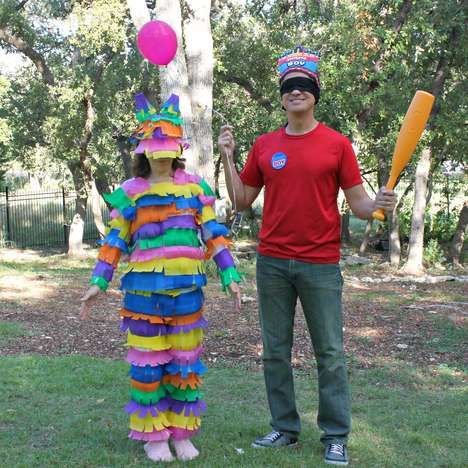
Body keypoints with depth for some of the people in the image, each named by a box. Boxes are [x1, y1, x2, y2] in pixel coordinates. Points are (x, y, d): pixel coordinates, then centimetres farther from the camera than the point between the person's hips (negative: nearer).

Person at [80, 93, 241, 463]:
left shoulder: (195, 187, 3)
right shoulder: (131, 192, 1)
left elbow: (214, 234, 3)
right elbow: (115, 241, 5)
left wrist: (230, 276, -3)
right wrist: (98, 283, 0)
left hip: (187, 289, 1)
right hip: (144, 289, -1)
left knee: (185, 361, 9)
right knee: (148, 362, 5)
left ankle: (182, 433, 22)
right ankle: (152, 435, 18)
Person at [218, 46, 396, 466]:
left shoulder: (337, 144, -2)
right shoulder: (265, 145, 7)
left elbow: (358, 204, -2)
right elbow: (242, 201, 12)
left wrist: (378, 204, -22)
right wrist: (228, 159, 4)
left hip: (321, 264, -3)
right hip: (272, 262, 4)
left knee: (330, 353, 2)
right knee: (275, 351, 10)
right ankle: (285, 428, 24)